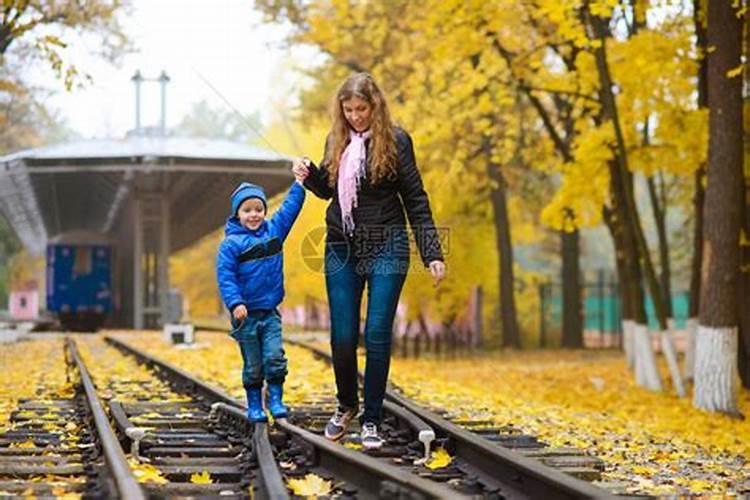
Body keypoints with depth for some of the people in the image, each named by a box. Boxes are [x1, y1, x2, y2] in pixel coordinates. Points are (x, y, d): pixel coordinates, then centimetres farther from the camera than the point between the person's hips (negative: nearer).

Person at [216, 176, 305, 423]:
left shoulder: (274, 230, 6)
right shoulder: (231, 243, -10)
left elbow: (290, 208, 14)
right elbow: (225, 276, -14)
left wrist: (299, 182, 10)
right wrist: (235, 303, -24)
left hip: (270, 312, 3)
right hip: (246, 314, -3)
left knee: (275, 357, -7)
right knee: (253, 365, 5)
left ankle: (276, 399, 4)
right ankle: (254, 406, 17)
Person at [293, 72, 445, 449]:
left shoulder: (395, 140, -6)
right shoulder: (336, 140, 6)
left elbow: (415, 199, -4)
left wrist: (432, 254, -9)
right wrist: (309, 175, -3)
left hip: (385, 249, -3)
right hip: (342, 249, 3)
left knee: (377, 334, -5)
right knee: (342, 336, 2)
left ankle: (371, 420, 7)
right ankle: (346, 405, 27)